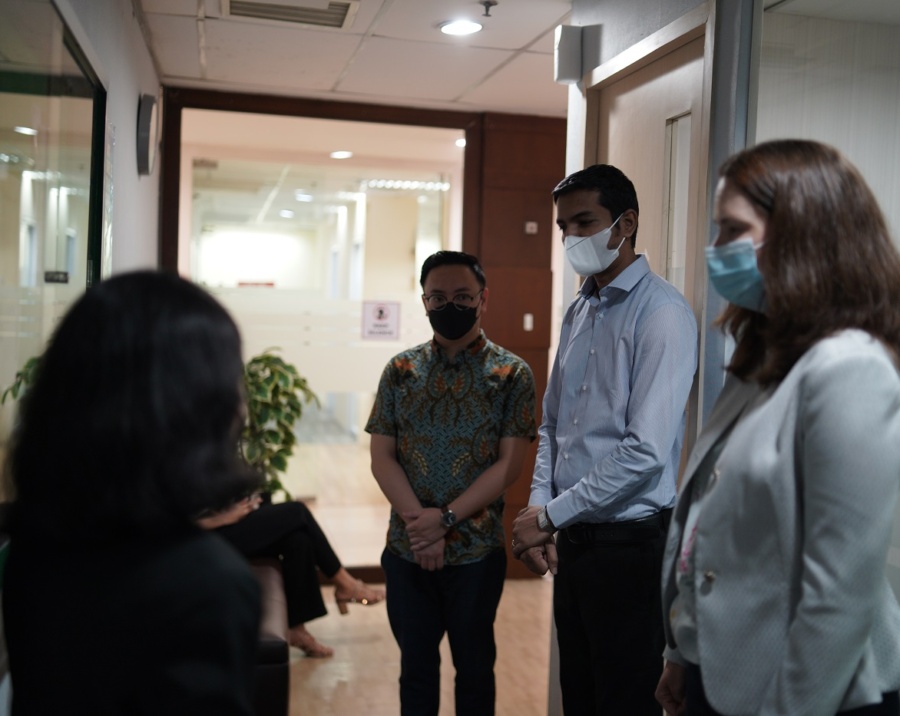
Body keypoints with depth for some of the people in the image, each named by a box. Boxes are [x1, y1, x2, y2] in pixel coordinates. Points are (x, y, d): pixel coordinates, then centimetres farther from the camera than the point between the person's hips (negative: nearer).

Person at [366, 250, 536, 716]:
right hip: (406, 550, 2)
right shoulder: (400, 370, 3)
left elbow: (510, 463, -10)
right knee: (415, 666, 15)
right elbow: (382, 456, -1)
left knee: (474, 665, 13)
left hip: (477, 551, -2)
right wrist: (418, 522, -15)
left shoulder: (512, 373, -4)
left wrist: (446, 519, -17)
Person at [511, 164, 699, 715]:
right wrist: (538, 511, 1)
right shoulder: (579, 310, 10)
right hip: (572, 538, 7)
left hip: (629, 543, -7)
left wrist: (549, 515, -14)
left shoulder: (662, 313, -15)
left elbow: (646, 452, -22)